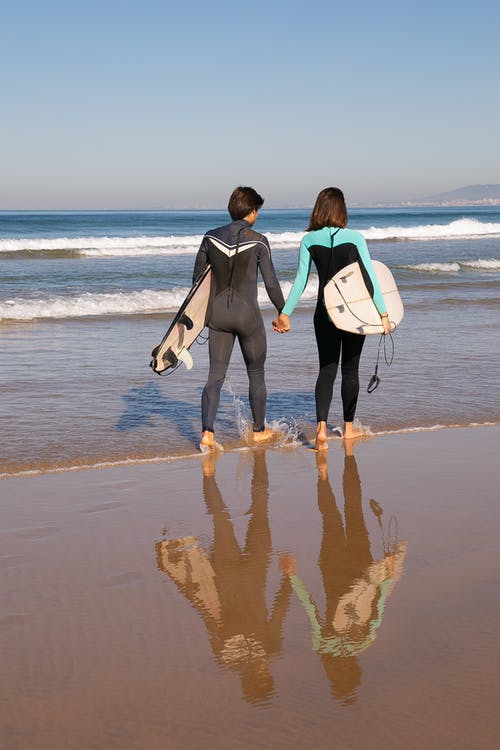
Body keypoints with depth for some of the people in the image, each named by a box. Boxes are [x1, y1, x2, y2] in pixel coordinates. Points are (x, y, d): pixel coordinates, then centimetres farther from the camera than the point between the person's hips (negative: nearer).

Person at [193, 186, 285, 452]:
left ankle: (207, 433, -11)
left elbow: (197, 277, 8)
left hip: (217, 314, 3)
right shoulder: (258, 241, -9)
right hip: (248, 314, -3)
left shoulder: (211, 238, 2)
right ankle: (259, 430, 28)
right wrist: (283, 313, 7)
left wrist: (202, 312, 20)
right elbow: (271, 283, -7)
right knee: (256, 374, 15)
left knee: (215, 377, 4)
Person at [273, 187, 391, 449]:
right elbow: (370, 278, -10)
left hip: (324, 312, 1)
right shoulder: (355, 238, -8)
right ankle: (348, 427, 22)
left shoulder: (309, 240, -4)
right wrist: (383, 313, -6)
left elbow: (300, 281, -4)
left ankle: (321, 427, -13)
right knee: (350, 369, 12)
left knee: (326, 370, 6)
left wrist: (285, 313, 3)